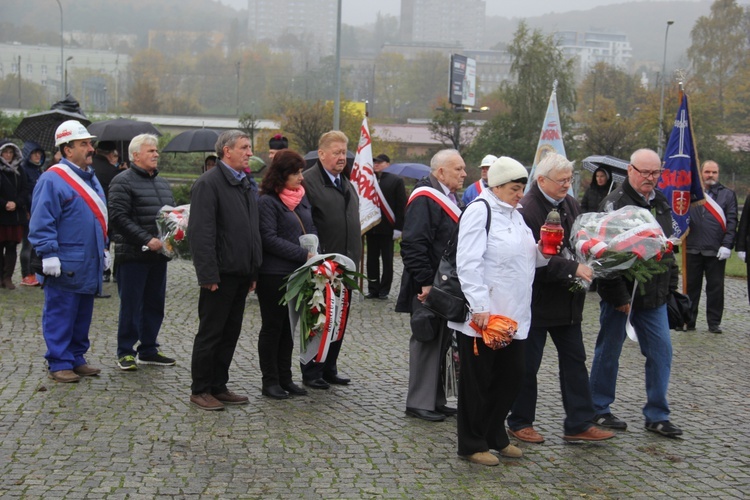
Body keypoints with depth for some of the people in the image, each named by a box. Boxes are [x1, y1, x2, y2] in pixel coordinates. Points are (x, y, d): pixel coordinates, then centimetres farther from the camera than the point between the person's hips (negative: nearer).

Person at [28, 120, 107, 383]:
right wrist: (49, 254, -19)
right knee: (61, 315, -2)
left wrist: (103, 248, 22)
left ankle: (77, 358, 24)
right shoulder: (53, 179, -13)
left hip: (89, 264, 9)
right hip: (65, 265, -9)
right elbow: (42, 221, -16)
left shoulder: (91, 178, 16)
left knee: (83, 314, 14)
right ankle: (59, 364, 4)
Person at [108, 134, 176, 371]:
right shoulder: (123, 182, -9)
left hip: (158, 255, 7)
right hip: (133, 254, -7)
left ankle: (148, 349, 23)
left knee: (155, 305, 12)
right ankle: (126, 352, 9)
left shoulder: (162, 183, 17)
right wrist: (147, 240, -20)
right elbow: (119, 217, -17)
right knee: (131, 306, -1)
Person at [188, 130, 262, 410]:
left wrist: (254, 271, 15)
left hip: (241, 273, 8)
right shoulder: (208, 183, -12)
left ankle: (218, 387, 22)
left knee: (230, 334, 13)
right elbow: (200, 232, -17)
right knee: (210, 333, 1)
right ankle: (200, 390, 10)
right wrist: (208, 275, -21)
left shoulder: (245, 185, 15)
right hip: (221, 273, -8)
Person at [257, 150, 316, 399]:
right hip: (274, 274, -7)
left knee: (288, 327, 13)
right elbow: (270, 239, -17)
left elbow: (311, 229, 18)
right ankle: (270, 381, 11)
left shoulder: (302, 198, 12)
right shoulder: (267, 201, -11)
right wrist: (304, 254, -20)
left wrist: (316, 253, -2)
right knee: (273, 327, 3)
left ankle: (285, 378, 21)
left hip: (298, 273, 7)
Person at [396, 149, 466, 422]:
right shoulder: (424, 199, -15)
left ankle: (435, 400, 22)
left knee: (441, 343, 14)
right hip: (430, 288, -10)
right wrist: (425, 282, -23)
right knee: (427, 341, -3)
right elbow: (413, 245, -22)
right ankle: (420, 403, 5)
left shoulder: (449, 199, 16)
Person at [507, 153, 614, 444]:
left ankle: (579, 424, 17)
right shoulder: (526, 209, -19)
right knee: (527, 364, 5)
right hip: (536, 298, -8)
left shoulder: (570, 204, 7)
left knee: (575, 360, 10)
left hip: (567, 299, 8)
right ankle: (520, 423, 19)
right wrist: (573, 269, -25)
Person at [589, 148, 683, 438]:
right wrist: (618, 295, -20)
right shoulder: (616, 203, -14)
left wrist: (670, 283, 13)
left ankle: (657, 416, 13)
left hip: (653, 294, 7)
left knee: (661, 351, 5)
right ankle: (598, 410, 19)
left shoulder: (660, 204, 12)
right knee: (609, 350, 6)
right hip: (621, 293, -7)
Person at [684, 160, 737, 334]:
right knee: (691, 286, 8)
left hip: (716, 251, -1)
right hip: (693, 249, 1)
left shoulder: (727, 194, 6)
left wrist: (727, 245, -8)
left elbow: (732, 221, 1)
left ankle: (714, 322, 13)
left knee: (716, 287, 5)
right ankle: (688, 321, 16)